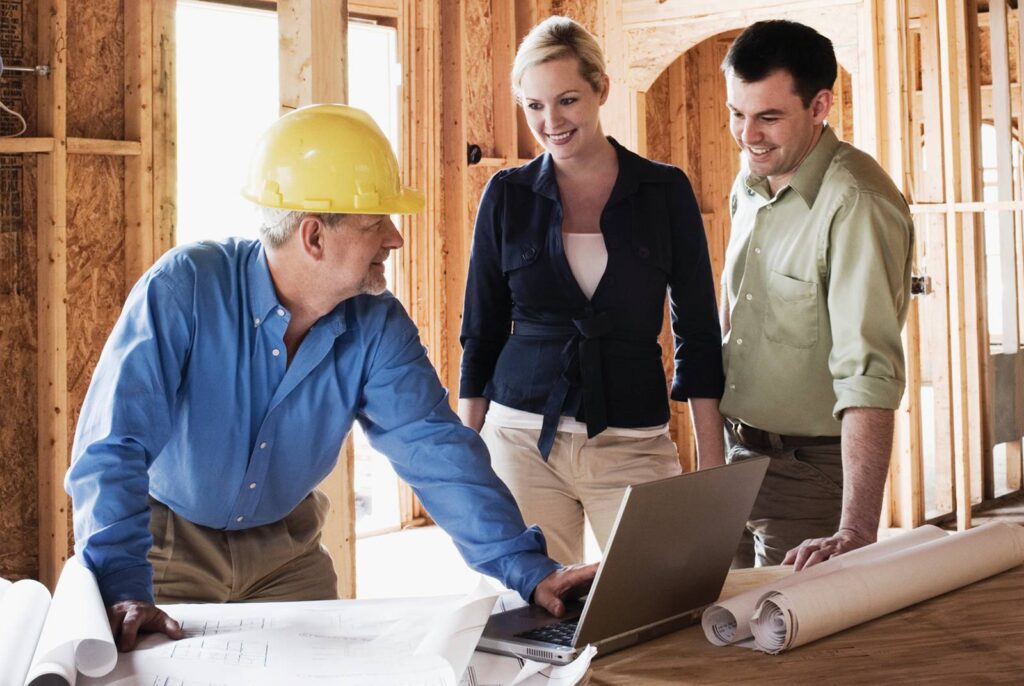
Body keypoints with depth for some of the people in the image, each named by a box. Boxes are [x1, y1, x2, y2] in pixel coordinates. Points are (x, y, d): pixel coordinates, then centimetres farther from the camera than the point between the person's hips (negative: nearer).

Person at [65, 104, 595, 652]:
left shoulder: (377, 326, -14)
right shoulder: (183, 289, -27)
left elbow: (436, 450, -18)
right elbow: (113, 446, -31)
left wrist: (527, 570, -27)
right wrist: (123, 589, -40)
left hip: (285, 550, 4)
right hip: (168, 542, -3)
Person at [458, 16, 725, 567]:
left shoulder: (665, 191, 1)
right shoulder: (507, 195, 3)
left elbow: (698, 333, 3)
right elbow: (481, 331, 9)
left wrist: (712, 465, -1)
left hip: (634, 446, 0)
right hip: (522, 438, 1)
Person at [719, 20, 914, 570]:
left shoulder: (857, 204, -23)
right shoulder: (749, 185, 4)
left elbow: (869, 374, -32)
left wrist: (856, 530, -40)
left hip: (810, 471, -7)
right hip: (736, 459, 8)